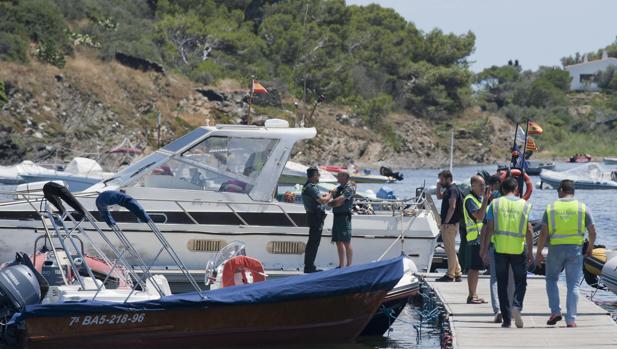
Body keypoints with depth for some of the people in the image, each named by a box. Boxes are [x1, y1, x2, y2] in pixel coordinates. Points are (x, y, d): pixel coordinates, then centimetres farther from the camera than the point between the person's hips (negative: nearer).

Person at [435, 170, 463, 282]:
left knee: (450, 250, -6)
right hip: (450, 224, 10)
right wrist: (438, 187, 16)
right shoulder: (448, 190, 16)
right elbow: (439, 197, 33)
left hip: (450, 224, -10)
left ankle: (450, 275, -4)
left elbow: (452, 207, -22)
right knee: (451, 250, 14)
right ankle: (457, 274, 18)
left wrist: (446, 222, -22)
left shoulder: (452, 190, -14)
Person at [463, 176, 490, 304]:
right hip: (474, 237, -9)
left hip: (481, 237, 9)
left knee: (476, 268, 11)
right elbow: (479, 216, -24)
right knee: (473, 268, -8)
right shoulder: (470, 199, -12)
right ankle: (471, 296, -7)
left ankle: (474, 295, 16)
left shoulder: (480, 198, 17)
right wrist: (486, 200, -26)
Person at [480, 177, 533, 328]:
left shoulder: (495, 203, 1)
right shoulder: (525, 205, 1)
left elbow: (489, 228, -2)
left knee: (502, 284, 9)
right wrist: (530, 251, 1)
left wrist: (484, 249, 2)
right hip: (518, 248, -1)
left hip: (500, 248, 1)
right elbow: (529, 230, -4)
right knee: (520, 282, 11)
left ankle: (506, 319, 7)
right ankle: (516, 306, -16)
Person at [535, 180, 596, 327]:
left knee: (551, 279, 18)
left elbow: (544, 233, -4)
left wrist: (538, 253, 6)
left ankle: (555, 311, 4)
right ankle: (571, 319, -1)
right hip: (575, 249, 0)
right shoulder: (583, 208, 1)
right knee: (573, 284, 4)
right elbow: (592, 232, 1)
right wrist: (590, 248, 19)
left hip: (556, 249, 0)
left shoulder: (551, 208, -1)